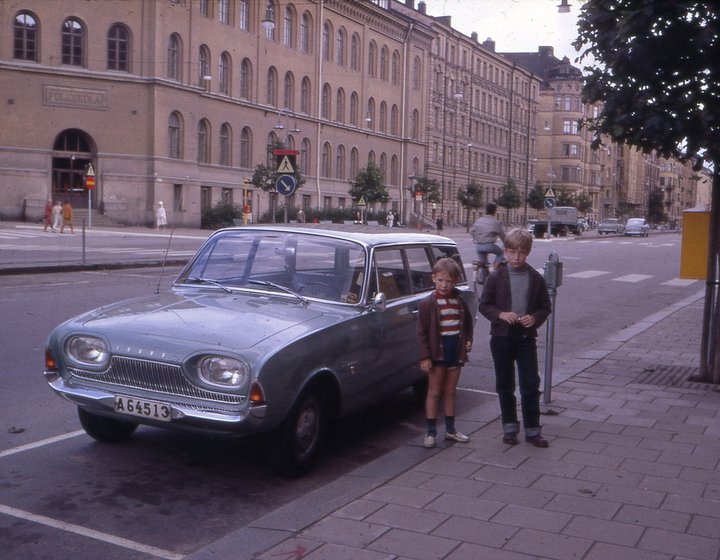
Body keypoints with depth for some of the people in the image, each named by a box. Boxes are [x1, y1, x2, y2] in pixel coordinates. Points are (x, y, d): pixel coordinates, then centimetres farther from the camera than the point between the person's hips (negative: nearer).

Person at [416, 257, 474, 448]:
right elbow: (422, 332, -11)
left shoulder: (460, 301, 4)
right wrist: (425, 356, -15)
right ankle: (431, 432, 10)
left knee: (450, 392, 14)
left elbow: (468, 323, 19)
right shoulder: (428, 303, -10)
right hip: (437, 352, -4)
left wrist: (468, 340, 3)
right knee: (434, 392, 4)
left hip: (455, 352, 4)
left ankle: (450, 429, 25)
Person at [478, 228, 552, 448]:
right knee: (505, 385, 9)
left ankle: (532, 430, 12)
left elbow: (545, 307, 8)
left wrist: (535, 318, -12)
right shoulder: (497, 277, -3)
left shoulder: (536, 278, 1)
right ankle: (510, 427, 23)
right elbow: (483, 305, 1)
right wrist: (500, 314, -16)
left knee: (531, 384, 1)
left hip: (526, 337, 0)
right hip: (502, 337, 0)